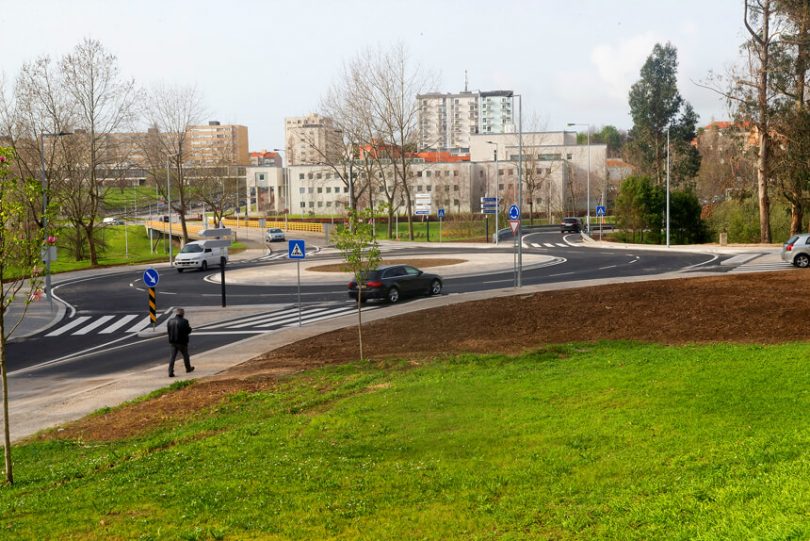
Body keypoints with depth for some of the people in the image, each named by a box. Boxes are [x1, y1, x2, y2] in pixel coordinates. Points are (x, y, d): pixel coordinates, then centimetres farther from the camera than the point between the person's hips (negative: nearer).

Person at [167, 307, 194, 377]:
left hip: (173, 342, 3)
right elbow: (188, 331, -11)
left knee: (172, 357, 4)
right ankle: (188, 368, 35)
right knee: (185, 355, 17)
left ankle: (170, 372, -5)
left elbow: (168, 331, 4)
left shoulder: (170, 321, 0)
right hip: (182, 341, -3)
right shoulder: (184, 321, -14)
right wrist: (190, 328, 10)